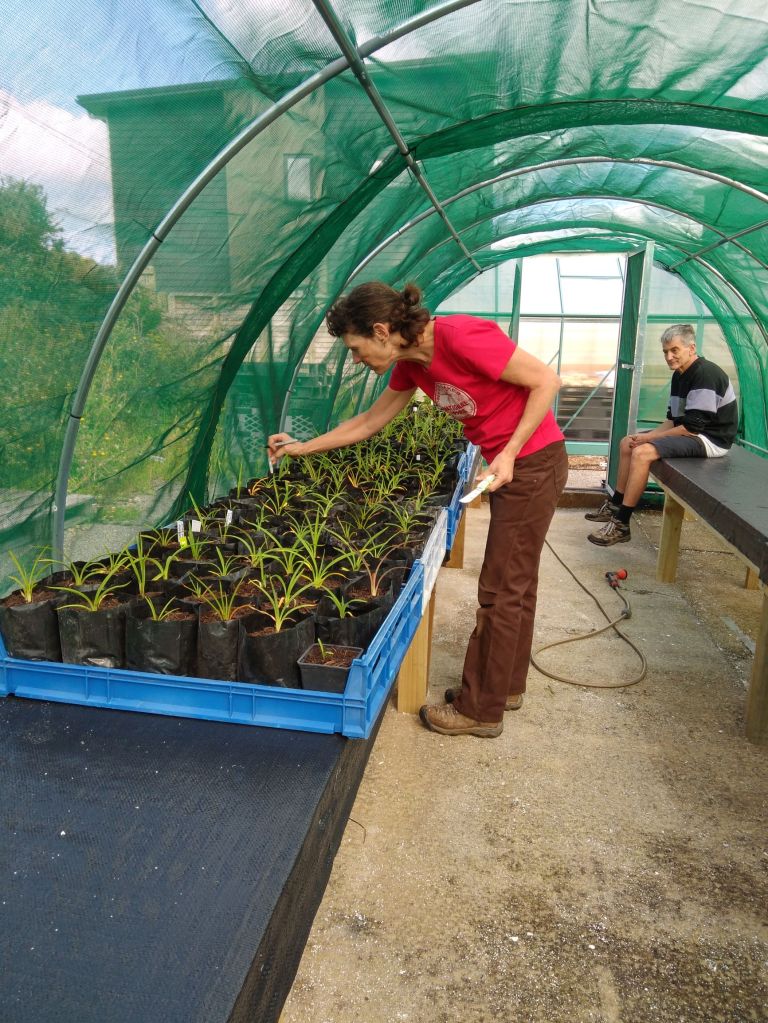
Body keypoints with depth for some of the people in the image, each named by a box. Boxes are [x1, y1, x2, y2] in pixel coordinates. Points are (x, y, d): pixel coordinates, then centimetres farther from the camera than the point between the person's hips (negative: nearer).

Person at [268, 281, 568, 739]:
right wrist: (302, 448, 16)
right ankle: (506, 685, 35)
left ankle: (480, 709, 15)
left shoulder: (462, 338, -25)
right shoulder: (410, 363, 2)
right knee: (516, 582, 19)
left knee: (501, 589, 0)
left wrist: (509, 453, -21)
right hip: (510, 466, 9)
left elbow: (546, 380, -19)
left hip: (533, 462, -8)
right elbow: (368, 422, 13)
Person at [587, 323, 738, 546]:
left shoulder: (705, 375, -20)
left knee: (642, 452, -28)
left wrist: (648, 437, -16)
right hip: (691, 434, 10)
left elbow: (692, 428, -24)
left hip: (710, 438, -10)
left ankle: (621, 525, -24)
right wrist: (646, 436, -6)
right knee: (628, 443, 11)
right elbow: (673, 420, 11)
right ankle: (615, 505, 14)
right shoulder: (680, 375, 10)